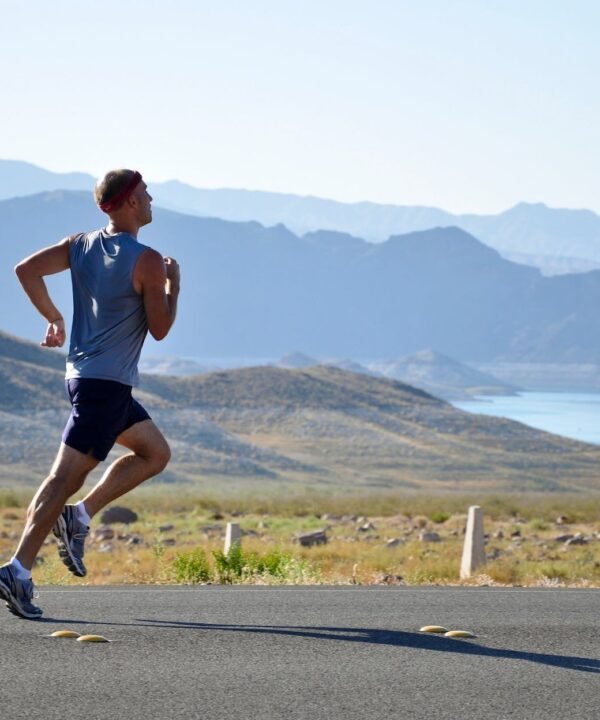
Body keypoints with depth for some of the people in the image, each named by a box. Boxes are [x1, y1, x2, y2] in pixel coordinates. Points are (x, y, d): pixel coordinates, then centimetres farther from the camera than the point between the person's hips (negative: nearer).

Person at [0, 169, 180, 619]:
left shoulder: (81, 245, 8)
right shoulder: (146, 262, -13)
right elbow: (160, 329, -9)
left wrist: (53, 317, 10)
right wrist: (174, 286, 6)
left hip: (82, 374, 9)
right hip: (106, 384, -9)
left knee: (156, 453, 19)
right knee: (66, 476, -10)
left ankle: (78, 517, 10)